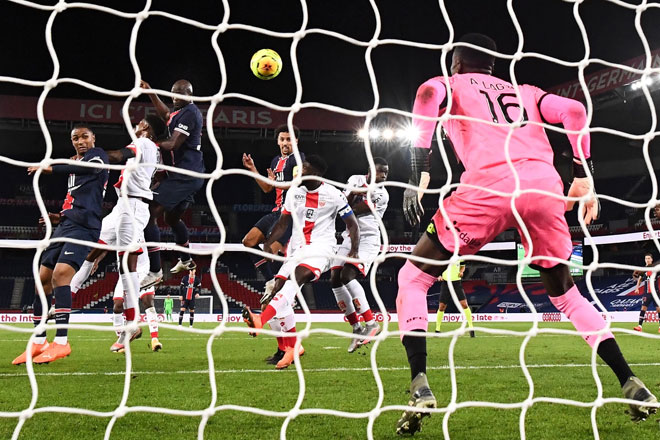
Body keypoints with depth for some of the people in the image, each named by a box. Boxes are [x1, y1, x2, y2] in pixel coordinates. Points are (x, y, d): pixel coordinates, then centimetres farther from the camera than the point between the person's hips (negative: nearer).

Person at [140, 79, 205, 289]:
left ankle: (155, 271, -18)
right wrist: (150, 92, 33)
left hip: (183, 176, -11)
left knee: (150, 214, -16)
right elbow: (166, 115, 38)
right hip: (189, 175, 11)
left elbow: (173, 144, -21)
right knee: (172, 218, 29)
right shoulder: (183, 111, 17)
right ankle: (186, 261, 47)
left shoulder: (189, 113, -14)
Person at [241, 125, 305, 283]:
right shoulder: (276, 161, 21)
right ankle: (271, 282, 7)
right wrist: (252, 169, 20)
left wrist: (278, 183, -33)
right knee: (248, 241, 4)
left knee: (270, 250, -22)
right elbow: (267, 188, 27)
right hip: (277, 211, 9)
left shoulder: (298, 158, -6)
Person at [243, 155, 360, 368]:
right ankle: (290, 348, 6)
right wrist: (268, 244, 0)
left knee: (296, 277, -33)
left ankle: (262, 320, -50)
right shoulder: (294, 192, 8)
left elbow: (352, 224, 3)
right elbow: (283, 222, 14)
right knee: (278, 286, -3)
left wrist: (354, 251, -9)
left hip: (320, 246, -6)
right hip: (297, 246, 6)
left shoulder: (333, 195, -5)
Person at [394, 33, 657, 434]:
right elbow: (574, 111, 18)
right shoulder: (524, 92, 34)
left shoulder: (450, 84, 22)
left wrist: (418, 175, -7)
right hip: (546, 186, 5)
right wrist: (584, 178, 20)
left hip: (490, 185, -4)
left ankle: (421, 386, -10)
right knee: (565, 292, 25)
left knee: (413, 278, 8)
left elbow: (429, 95, -3)